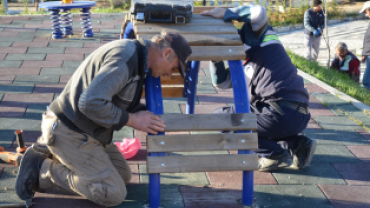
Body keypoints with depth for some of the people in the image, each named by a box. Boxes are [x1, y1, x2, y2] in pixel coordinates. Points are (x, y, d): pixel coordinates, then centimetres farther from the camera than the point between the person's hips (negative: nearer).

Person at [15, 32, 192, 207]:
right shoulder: (125, 58, -24)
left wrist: (147, 114, 7)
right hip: (69, 132, -10)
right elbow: (91, 103, -32)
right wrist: (132, 120, -20)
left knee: (123, 176, 16)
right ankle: (42, 169, -1)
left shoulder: (135, 53, 10)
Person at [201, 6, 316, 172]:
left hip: (283, 113, -9)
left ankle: (275, 154, -5)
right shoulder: (244, 65, 28)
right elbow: (221, 82, 29)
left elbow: (259, 13, -14)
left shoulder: (255, 37, 5)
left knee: (219, 118, 3)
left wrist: (225, 13, -4)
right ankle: (297, 144, 10)